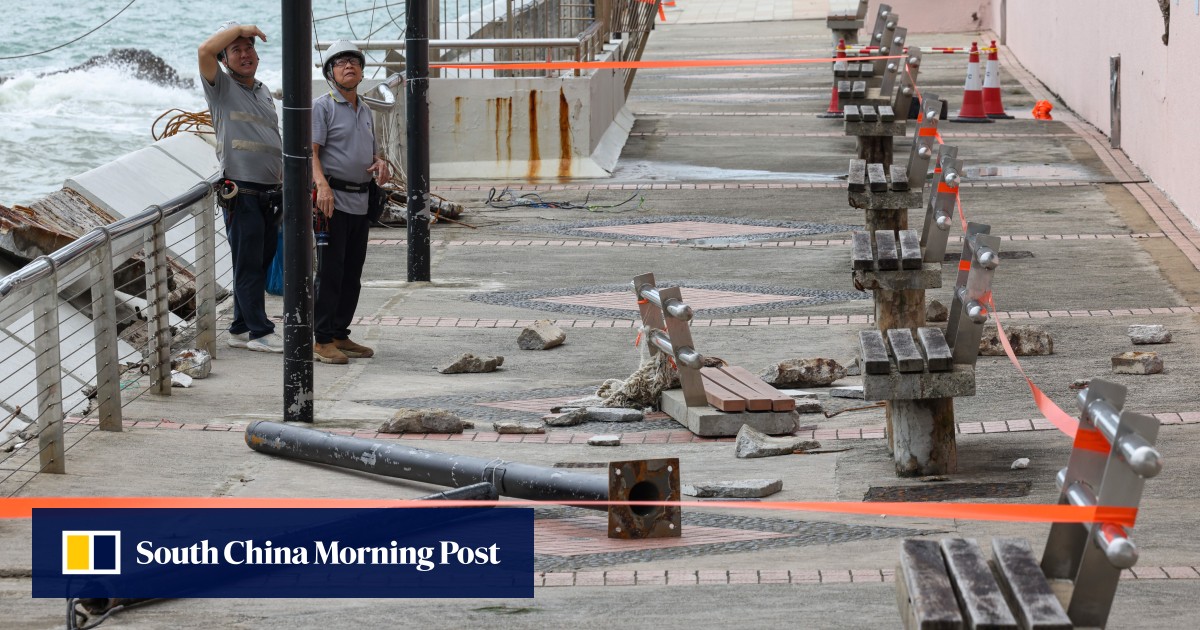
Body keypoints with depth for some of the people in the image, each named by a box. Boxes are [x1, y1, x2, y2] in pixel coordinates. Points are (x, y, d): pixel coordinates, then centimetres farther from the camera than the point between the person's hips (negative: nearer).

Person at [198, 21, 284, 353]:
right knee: (248, 266, -5)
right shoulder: (221, 87, -1)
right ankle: (259, 332, -2)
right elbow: (205, 50, -20)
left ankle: (241, 329, 17)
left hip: (270, 196, 7)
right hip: (241, 194, -7)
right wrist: (239, 29, -11)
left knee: (259, 265, 9)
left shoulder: (264, 93, 20)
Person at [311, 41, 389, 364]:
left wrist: (379, 163, 5)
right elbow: (311, 150, -13)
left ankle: (340, 335, 18)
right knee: (330, 271, -9)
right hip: (333, 199, -8)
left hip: (360, 201, 8)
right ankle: (323, 340, -7)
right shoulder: (322, 106, -4)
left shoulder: (364, 111, 19)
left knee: (352, 273, 11)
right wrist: (322, 184, -29)